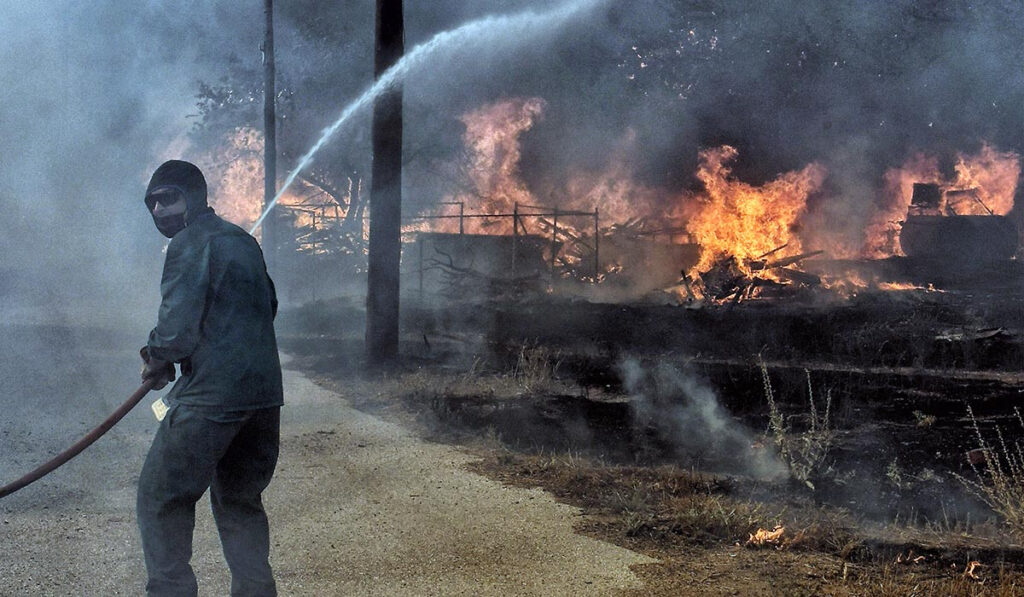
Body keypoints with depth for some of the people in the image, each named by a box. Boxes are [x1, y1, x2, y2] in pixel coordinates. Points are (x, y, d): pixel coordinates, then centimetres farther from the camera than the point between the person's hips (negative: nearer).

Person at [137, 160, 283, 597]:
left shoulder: (190, 243, -8)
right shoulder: (243, 241, 17)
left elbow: (177, 325, -16)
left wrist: (155, 359, 4)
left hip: (212, 397, -8)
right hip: (265, 392, 8)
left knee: (161, 497, 2)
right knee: (240, 500, 19)